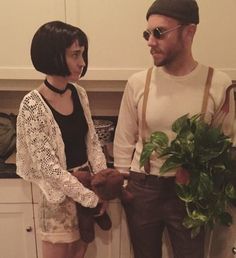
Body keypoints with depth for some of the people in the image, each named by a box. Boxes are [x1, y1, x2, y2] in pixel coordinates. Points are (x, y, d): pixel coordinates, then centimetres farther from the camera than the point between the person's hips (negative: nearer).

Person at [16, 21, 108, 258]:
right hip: (60, 196, -6)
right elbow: (47, 167, -21)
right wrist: (91, 198, -17)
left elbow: (92, 142, 3)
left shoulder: (79, 93, -2)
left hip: (86, 186, 6)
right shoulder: (33, 105, -21)